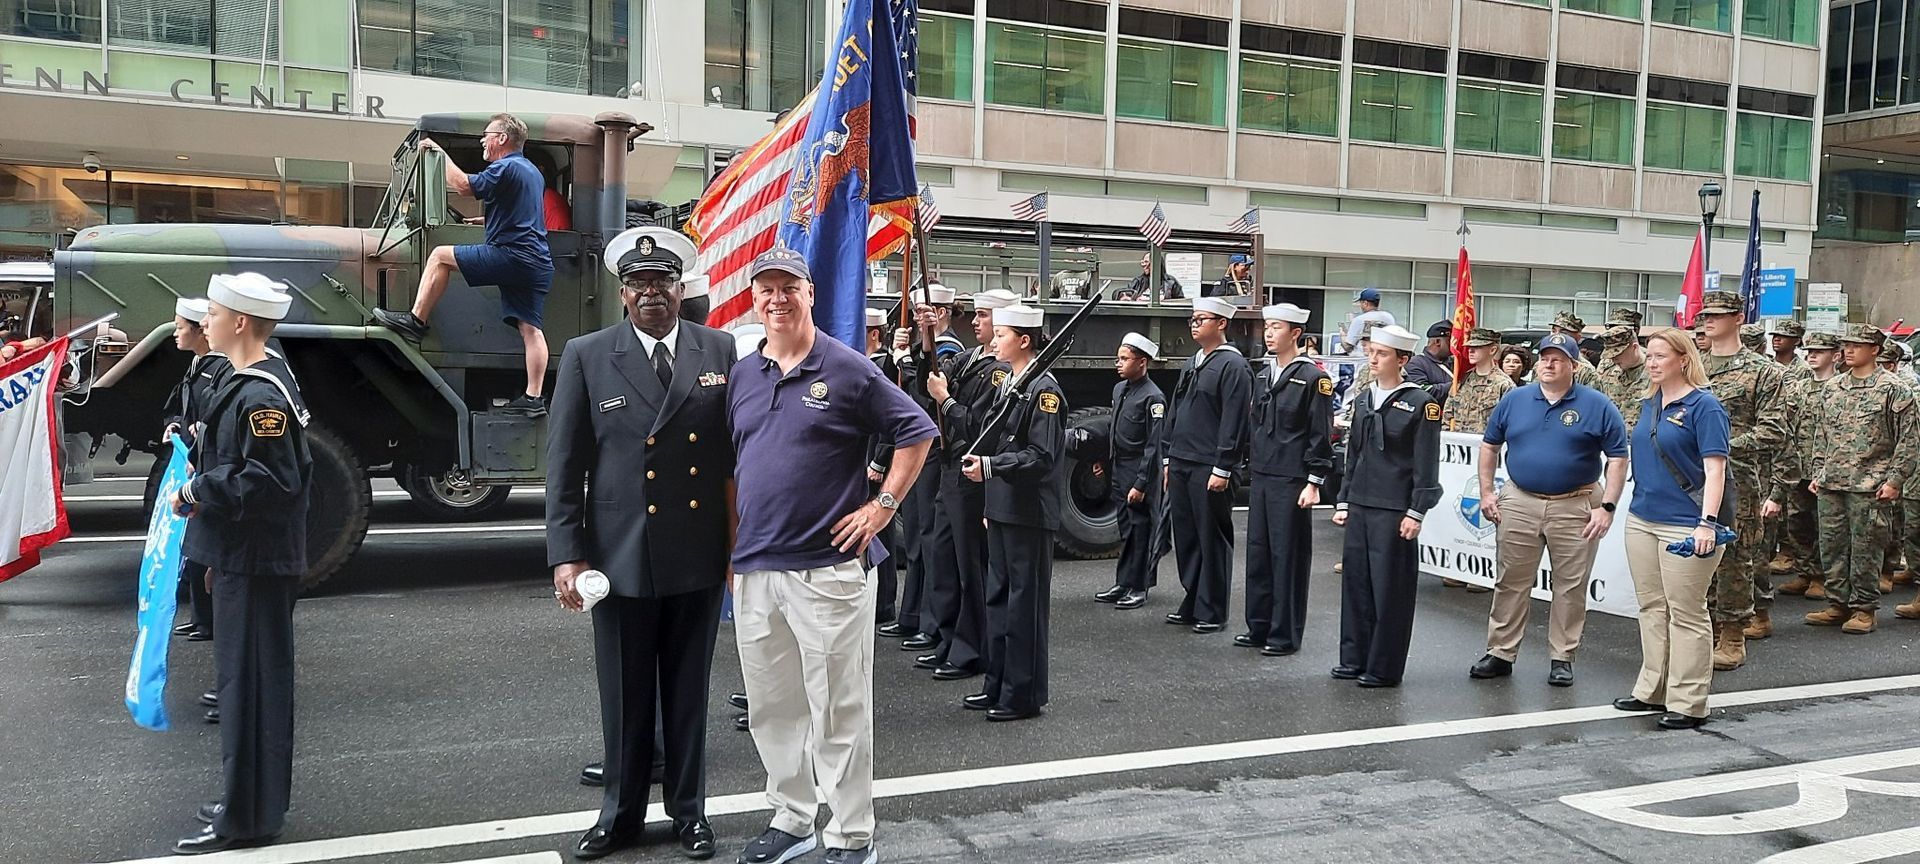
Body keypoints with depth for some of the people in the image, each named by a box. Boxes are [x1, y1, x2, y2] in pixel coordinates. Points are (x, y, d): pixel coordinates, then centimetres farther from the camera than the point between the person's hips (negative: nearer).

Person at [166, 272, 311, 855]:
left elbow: (273, 481, -25)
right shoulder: (250, 382, 12)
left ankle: (247, 820, 7)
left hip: (255, 561, -11)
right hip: (244, 556, 11)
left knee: (248, 680, -3)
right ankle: (252, 800, 30)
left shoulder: (262, 396, -20)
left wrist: (198, 492, -17)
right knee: (248, 676, 17)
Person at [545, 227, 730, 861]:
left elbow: (738, 450, 3)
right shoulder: (586, 357, -1)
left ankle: (689, 810, 30)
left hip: (698, 555, 1)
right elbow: (564, 465, -1)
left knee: (688, 691, 14)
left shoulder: (720, 352, 2)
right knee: (624, 696, 12)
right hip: (619, 556, 0)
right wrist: (566, 553, -7)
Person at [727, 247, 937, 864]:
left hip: (830, 567, -5)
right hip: (754, 569, 6)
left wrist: (883, 505, -7)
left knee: (840, 710, 1)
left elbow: (916, 432, -1)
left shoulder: (848, 369, -4)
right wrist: (732, 543, 13)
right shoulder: (741, 376, 11)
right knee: (772, 709, 14)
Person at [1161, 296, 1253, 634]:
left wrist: (1222, 469, -18)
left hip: (1209, 469, -8)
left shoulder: (1233, 366, -10)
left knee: (1212, 540, 0)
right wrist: (1167, 458, 16)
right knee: (1185, 537, 12)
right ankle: (1192, 603, 23)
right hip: (1180, 465, 8)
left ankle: (1212, 612, 8)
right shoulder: (1191, 364, 17)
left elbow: (1234, 422, -16)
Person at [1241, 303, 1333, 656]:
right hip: (1261, 477, 7)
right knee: (1258, 553, 11)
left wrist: (1314, 482, -14)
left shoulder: (1313, 377, -9)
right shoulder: (1263, 374, 13)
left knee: (1289, 557, 0)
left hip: (1292, 481, -7)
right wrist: (1251, 464, 16)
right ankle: (1259, 627, 22)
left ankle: (1286, 635, 8)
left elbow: (1321, 435, -10)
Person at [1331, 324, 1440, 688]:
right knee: (1355, 582, 10)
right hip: (1360, 506, 6)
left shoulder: (1420, 403, -7)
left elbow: (1426, 463, -9)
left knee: (1390, 589, 0)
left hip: (1394, 510, -6)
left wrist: (1416, 512, -13)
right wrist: (1343, 501, 15)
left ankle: (1384, 668, 8)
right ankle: (1355, 658, 21)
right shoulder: (1363, 399, 12)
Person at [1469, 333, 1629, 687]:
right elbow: (1490, 445, 14)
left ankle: (1562, 658, 17)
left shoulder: (1596, 405, -3)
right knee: (1511, 583, 6)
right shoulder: (1514, 400, 5)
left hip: (1575, 508, -2)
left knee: (1570, 588, 5)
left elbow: (1618, 458, -1)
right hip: (1518, 504, 2)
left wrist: (1607, 507, -9)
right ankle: (1500, 653, 15)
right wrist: (1487, 492, 7)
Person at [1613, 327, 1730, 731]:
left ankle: (1688, 703, 7)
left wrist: (1707, 524, -22)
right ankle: (1652, 690, 24)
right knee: (1651, 608, 14)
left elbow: (1715, 470, -15)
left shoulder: (1703, 406, -9)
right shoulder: (1649, 404, 12)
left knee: (1686, 614, 0)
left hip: (1685, 524, -7)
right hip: (1642, 519, 8)